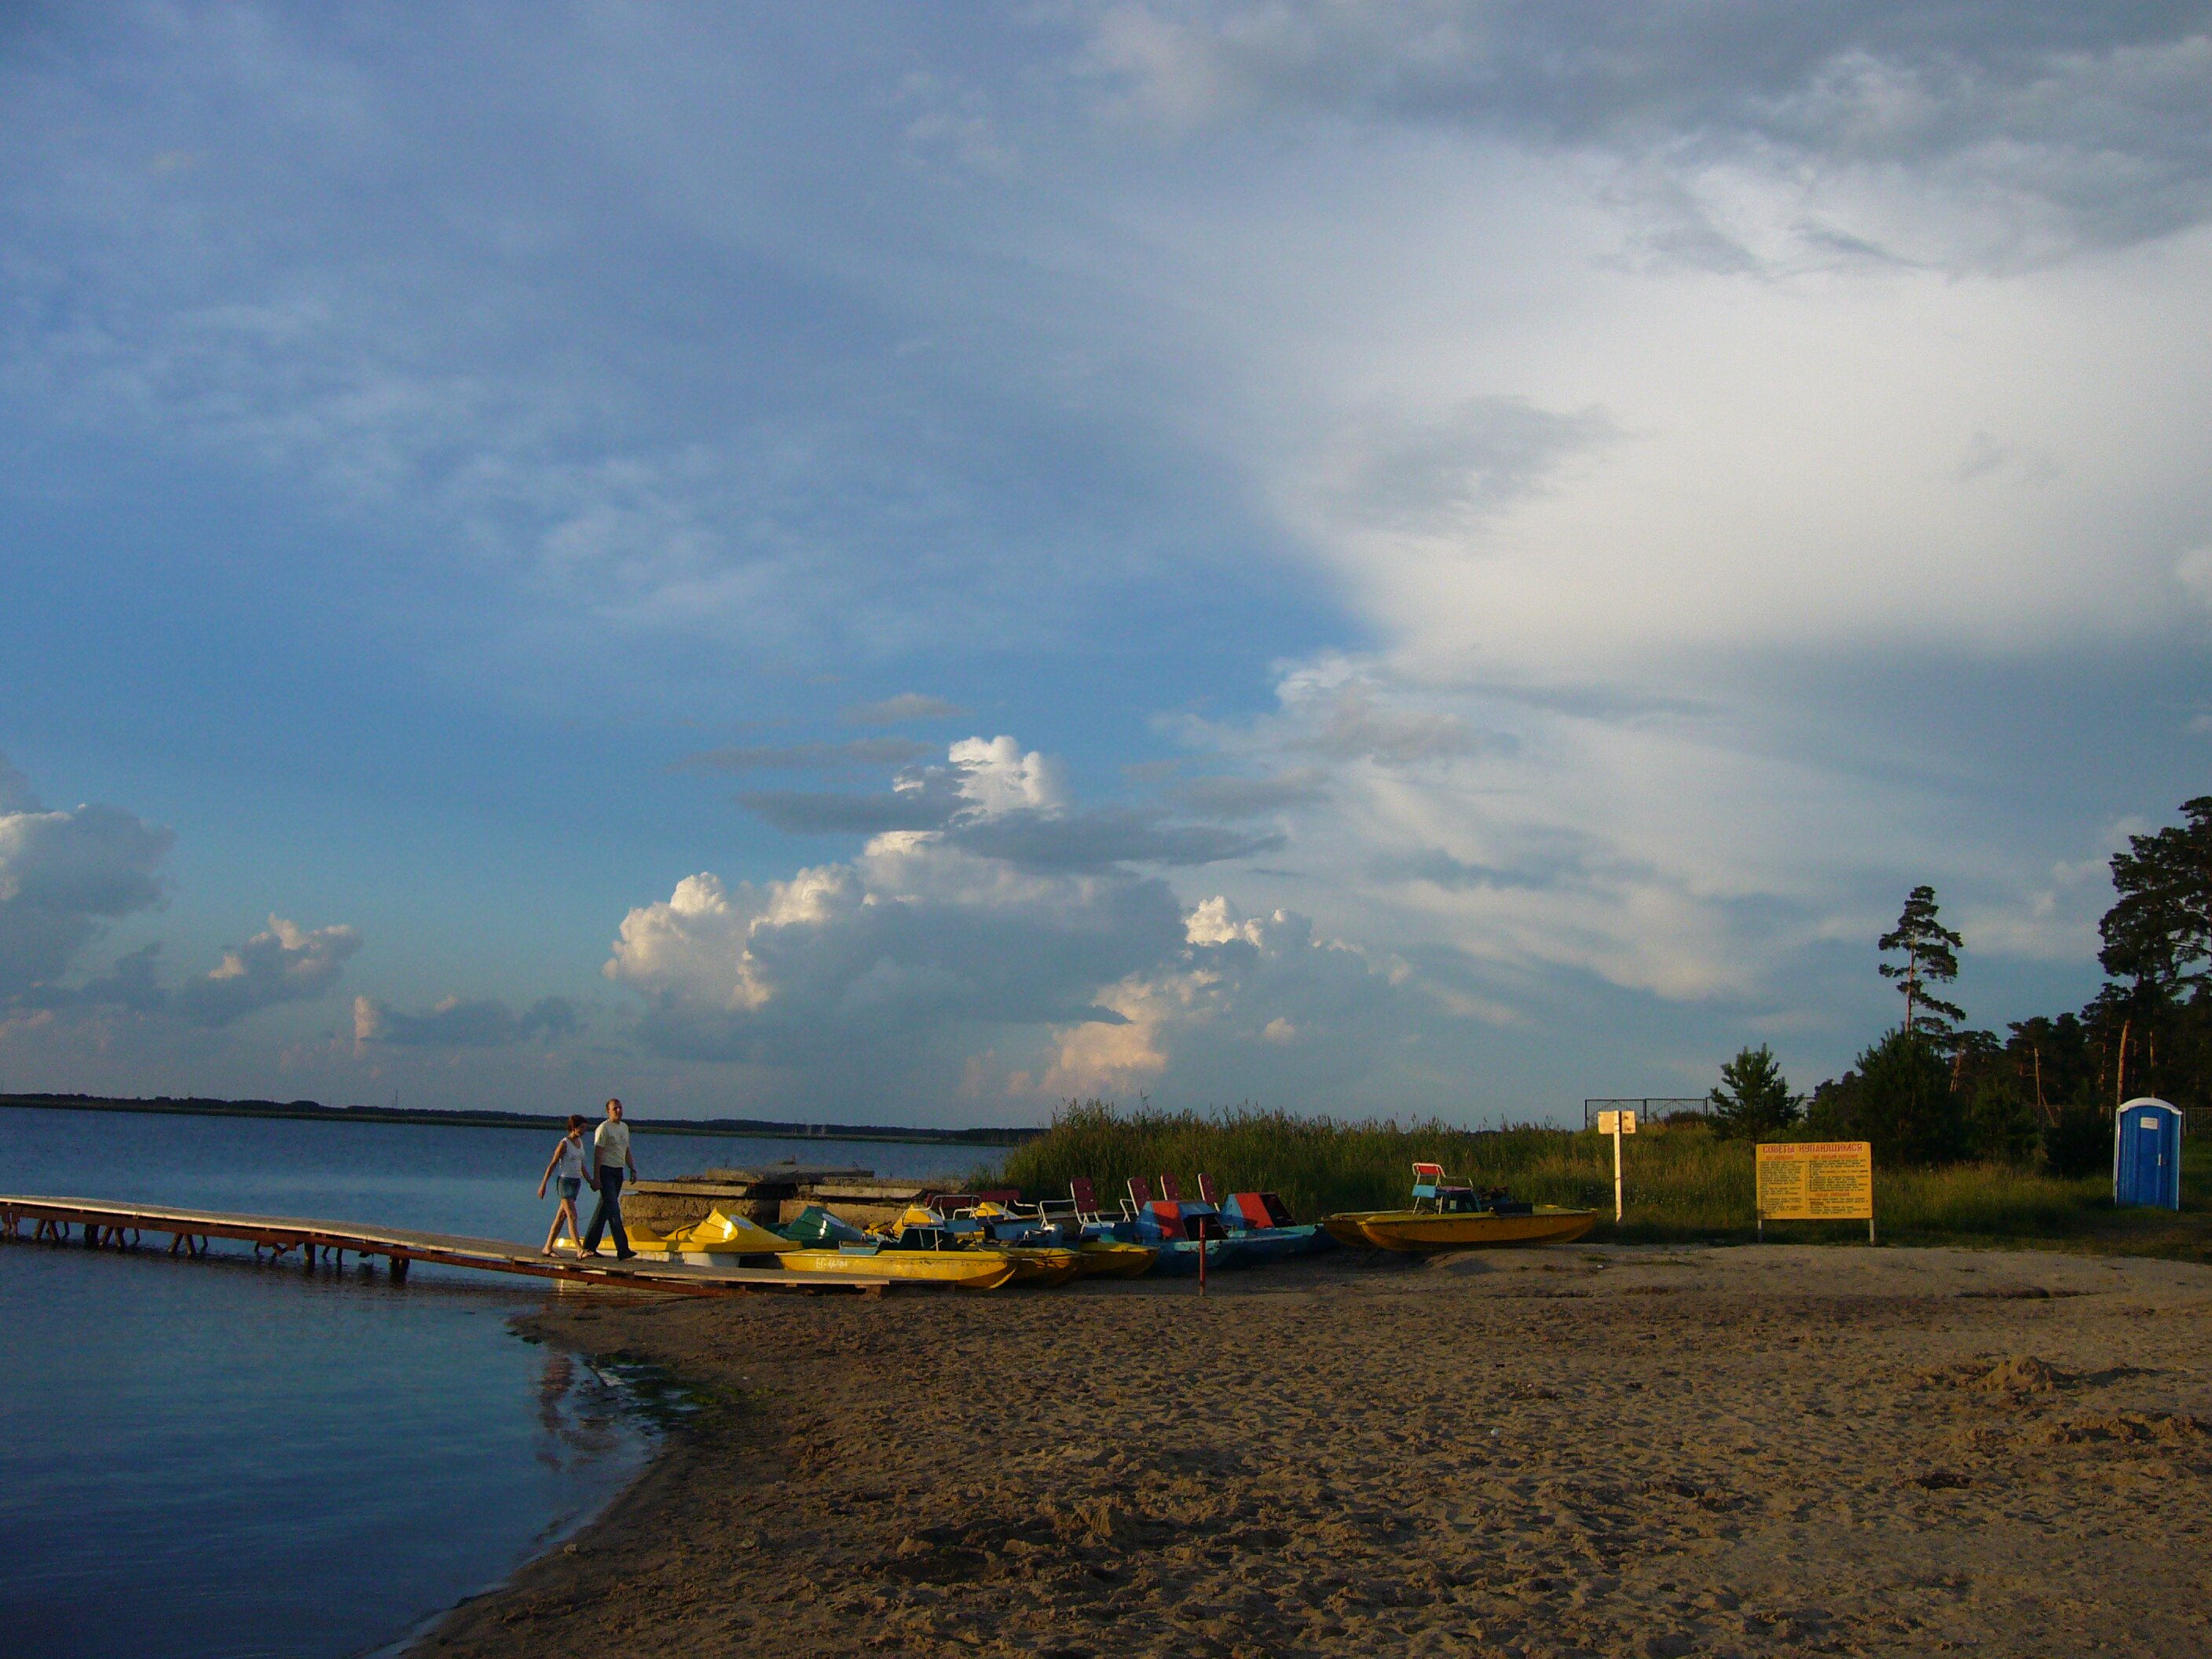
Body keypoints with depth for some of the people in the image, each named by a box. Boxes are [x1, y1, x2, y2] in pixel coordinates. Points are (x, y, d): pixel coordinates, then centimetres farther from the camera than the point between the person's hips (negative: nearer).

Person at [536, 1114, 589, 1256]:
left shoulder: (580, 1142, 12)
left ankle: (547, 1248, 16)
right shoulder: (564, 1143, -10)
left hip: (576, 1182, 8)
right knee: (572, 1216, -15)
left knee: (561, 1217, 10)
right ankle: (580, 1250, -22)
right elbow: (552, 1165, -8)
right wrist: (543, 1185, -9)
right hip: (565, 1181, -8)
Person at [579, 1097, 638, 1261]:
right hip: (606, 1171, -8)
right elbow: (597, 1154, -12)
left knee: (604, 1209, 10)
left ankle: (589, 1246, 17)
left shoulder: (625, 1127, 16)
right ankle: (622, 1250, -17)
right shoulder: (604, 1129, -9)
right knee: (613, 1210, -11)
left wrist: (633, 1169, 13)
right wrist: (596, 1178, -17)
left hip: (619, 1171, 8)